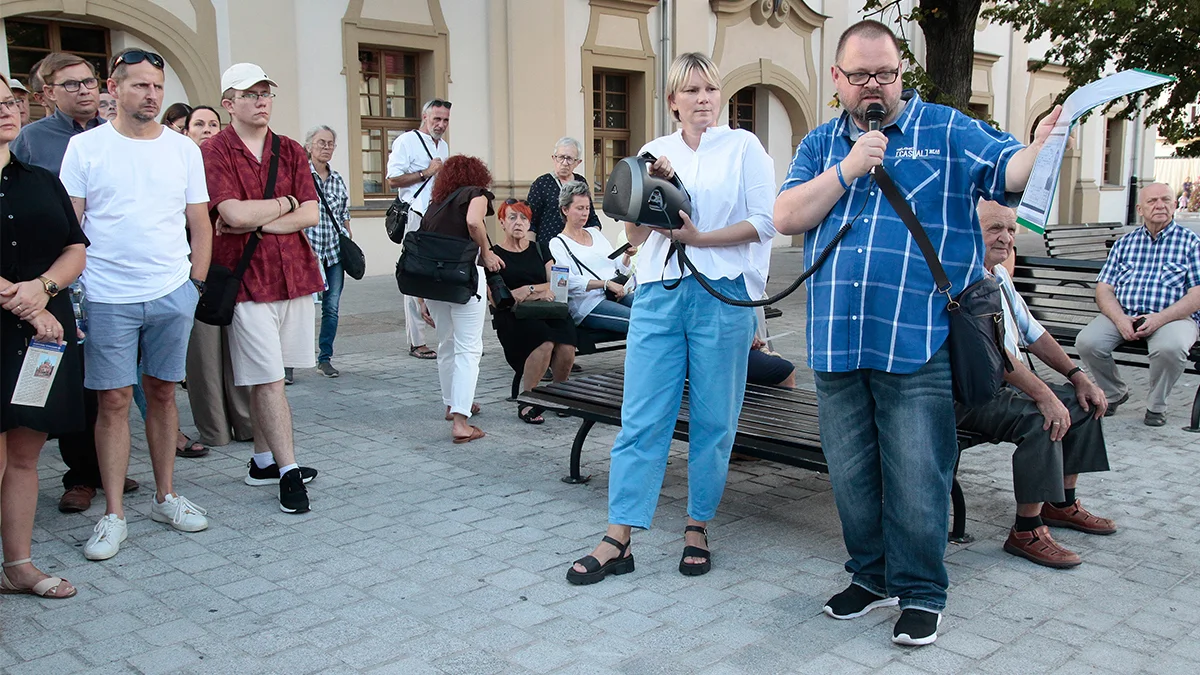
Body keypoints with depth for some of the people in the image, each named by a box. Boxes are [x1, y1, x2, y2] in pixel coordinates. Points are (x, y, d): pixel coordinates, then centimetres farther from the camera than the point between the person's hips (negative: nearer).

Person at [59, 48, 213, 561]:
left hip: (172, 294, 2)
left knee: (162, 393, 10)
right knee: (114, 400, 1)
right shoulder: (85, 147, 2)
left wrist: (196, 283, 4)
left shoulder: (183, 149, 8)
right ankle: (113, 515, 8)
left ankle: (166, 497, 21)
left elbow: (200, 225, 11)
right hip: (108, 298, -2)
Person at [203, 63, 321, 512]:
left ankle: (263, 461, 24)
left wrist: (255, 222, -11)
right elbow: (236, 214, -18)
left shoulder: (291, 151, 11)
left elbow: (311, 214, -1)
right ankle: (288, 471, 1)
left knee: (265, 377, 12)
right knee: (268, 379, -4)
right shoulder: (214, 152, -4)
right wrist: (285, 202, -3)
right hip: (247, 278, -5)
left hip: (295, 273, 5)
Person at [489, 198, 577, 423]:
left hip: (546, 311, 4)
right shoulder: (493, 254, 8)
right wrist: (539, 291, -6)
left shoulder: (540, 249, 20)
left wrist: (527, 291, -5)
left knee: (567, 347, -28)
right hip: (512, 317, -3)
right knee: (545, 342, -34)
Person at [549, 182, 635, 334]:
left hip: (618, 295, 6)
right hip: (590, 304, -6)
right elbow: (568, 281, -11)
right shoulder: (558, 244, 5)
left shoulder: (596, 234, 24)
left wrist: (627, 255, 1)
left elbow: (620, 270, 23)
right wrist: (606, 283, -18)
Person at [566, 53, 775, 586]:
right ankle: (618, 540, 2)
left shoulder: (742, 146, 7)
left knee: (713, 421, 4)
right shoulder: (654, 152, 15)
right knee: (641, 419, -2)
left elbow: (765, 221, -3)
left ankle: (697, 528, 19)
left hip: (722, 296, -2)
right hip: (658, 295, 2)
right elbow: (635, 236, 12)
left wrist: (700, 238, -11)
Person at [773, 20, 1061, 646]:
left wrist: (1044, 147, -32)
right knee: (851, 475, 14)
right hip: (836, 343, 4)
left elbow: (1011, 170, -9)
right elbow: (786, 218, 1)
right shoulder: (820, 144, 13)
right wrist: (849, 169, -9)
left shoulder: (948, 131, 4)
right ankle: (871, 576, 33)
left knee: (916, 478, -1)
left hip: (917, 344, -4)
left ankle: (921, 592, 18)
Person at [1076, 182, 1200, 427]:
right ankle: (1115, 392, 5)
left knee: (1170, 348, -37)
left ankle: (1156, 404, -6)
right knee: (1087, 342, -25)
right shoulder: (1124, 243, 15)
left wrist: (1159, 318, -19)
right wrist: (1120, 319, -13)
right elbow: (1104, 289, 7)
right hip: (1123, 315, 3)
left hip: (1173, 316, -3)